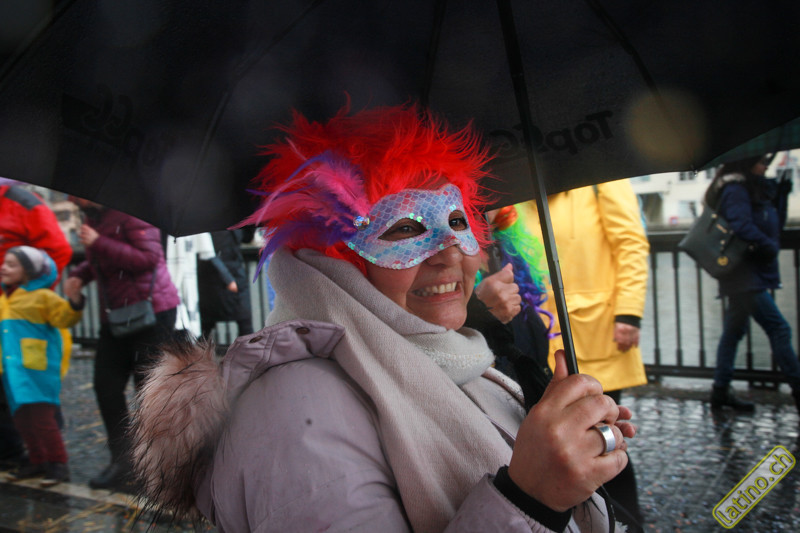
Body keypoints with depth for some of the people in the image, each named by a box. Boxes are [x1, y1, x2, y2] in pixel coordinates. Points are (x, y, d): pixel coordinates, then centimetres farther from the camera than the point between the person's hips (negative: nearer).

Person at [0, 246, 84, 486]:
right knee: (22, 418, 12)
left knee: (42, 417, -7)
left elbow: (64, 317, -17)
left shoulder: (42, 297, -7)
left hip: (37, 369, -8)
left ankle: (58, 464, 3)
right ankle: (38, 461, 25)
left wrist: (74, 303, -33)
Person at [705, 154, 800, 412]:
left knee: (733, 331, 11)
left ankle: (720, 391, 17)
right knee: (779, 328, -8)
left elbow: (775, 224, 19)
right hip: (744, 276, -10)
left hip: (747, 276, 10)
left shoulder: (755, 190, 19)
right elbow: (743, 227, -23)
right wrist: (769, 247, -11)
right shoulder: (735, 190, -11)